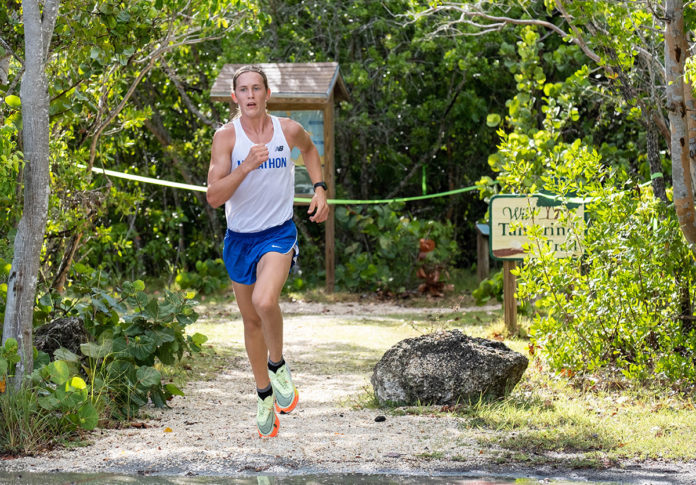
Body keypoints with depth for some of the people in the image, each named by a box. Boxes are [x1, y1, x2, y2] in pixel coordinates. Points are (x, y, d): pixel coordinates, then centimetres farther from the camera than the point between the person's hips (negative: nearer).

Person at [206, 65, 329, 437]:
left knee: (265, 301, -29)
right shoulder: (226, 137, -10)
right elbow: (214, 197, -17)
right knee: (251, 321, 13)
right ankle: (264, 394, 33)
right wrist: (245, 167, -30)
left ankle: (278, 364, -1)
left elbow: (309, 149, 21)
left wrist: (319, 189, 11)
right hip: (239, 238, 2)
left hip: (278, 234, -2)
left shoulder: (288, 130, -5)